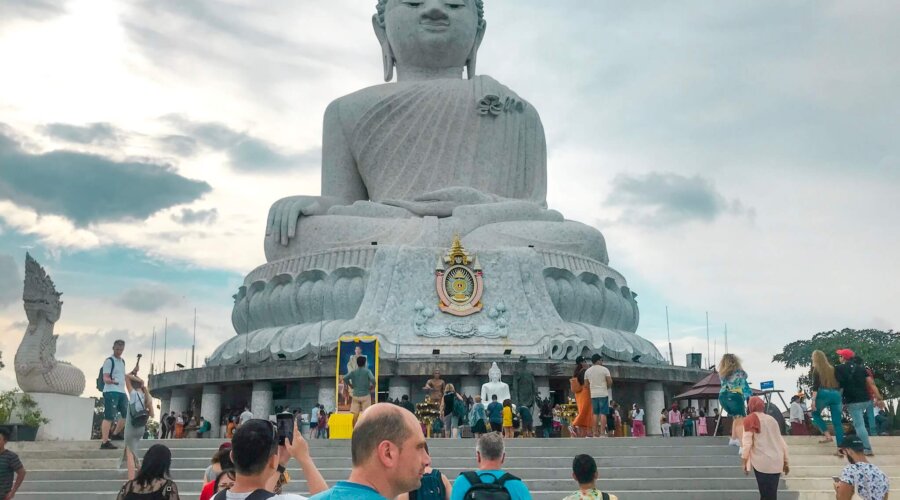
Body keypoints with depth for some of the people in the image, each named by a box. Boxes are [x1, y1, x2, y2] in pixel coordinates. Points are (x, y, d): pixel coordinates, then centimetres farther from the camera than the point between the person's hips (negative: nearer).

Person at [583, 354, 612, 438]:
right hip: (603, 394, -4)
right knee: (603, 413, -5)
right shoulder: (604, 369, -4)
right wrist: (607, 387, 11)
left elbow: (586, 384, 9)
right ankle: (602, 433, -10)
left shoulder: (587, 371, 9)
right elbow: (610, 382, -8)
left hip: (593, 394, 4)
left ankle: (596, 433, 7)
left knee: (595, 414, 10)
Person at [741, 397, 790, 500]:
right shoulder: (772, 419, 14)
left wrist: (745, 462, 0)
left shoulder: (749, 420, -2)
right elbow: (782, 442, 15)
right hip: (776, 462, 5)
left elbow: (747, 443, -8)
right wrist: (785, 462, 21)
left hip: (762, 462, -5)